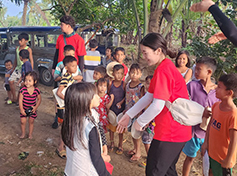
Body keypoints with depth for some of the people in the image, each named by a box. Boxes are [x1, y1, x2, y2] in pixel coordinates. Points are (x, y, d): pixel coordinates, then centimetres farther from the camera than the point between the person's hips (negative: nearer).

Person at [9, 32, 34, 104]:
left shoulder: (28, 49, -9)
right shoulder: (17, 48, 10)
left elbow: (31, 61, -10)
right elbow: (16, 59, 19)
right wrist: (13, 68, 19)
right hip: (18, 68, 7)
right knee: (11, 81, -1)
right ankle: (14, 98, 12)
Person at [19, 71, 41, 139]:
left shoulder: (36, 90, -14)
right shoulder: (23, 90, -17)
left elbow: (39, 99, -1)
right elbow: (20, 100, -12)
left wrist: (36, 107, -10)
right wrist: (21, 109, -14)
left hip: (32, 109, 1)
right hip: (24, 109, 0)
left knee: (31, 121, 13)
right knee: (23, 121, 6)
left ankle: (30, 134, 32)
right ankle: (23, 133, 29)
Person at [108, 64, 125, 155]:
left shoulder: (124, 84, -10)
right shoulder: (110, 84, -4)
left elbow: (126, 96, -6)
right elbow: (108, 94, 6)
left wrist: (121, 102, -18)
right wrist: (110, 99, -8)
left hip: (121, 109, -2)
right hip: (111, 108, 2)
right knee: (111, 126, 14)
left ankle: (120, 146, 27)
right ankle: (112, 143, 35)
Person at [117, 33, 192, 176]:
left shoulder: (163, 70, -21)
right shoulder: (166, 66, 12)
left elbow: (158, 105, -26)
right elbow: (149, 96, 11)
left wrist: (140, 122, -9)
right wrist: (128, 115, 9)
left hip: (170, 131, -10)